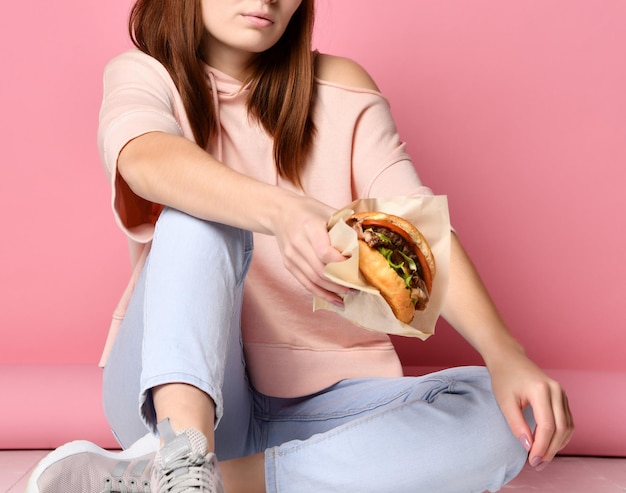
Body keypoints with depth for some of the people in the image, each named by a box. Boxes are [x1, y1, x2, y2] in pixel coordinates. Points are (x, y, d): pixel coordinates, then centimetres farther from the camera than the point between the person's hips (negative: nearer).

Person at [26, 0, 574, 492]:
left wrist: (504, 353, -23)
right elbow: (143, 160, -24)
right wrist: (283, 210, -45)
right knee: (201, 214, -25)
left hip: (319, 401, 3)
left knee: (503, 418, -24)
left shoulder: (340, 89, 6)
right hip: (173, 388, -2)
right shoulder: (145, 75, 1)